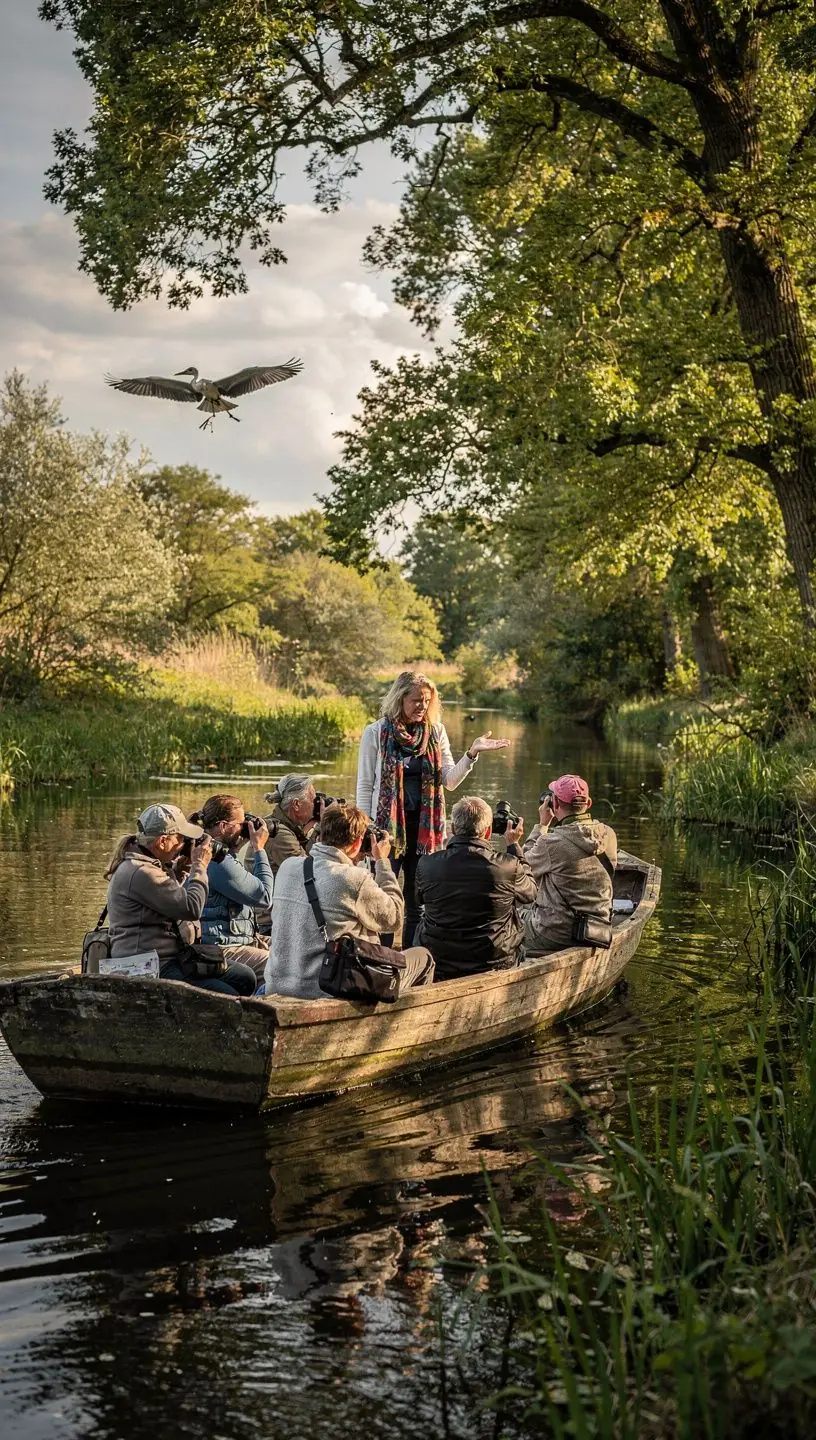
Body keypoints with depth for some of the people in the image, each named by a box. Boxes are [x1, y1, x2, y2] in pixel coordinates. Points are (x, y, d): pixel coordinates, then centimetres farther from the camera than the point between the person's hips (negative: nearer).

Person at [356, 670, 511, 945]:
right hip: (387, 826, -3)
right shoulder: (376, 732, -4)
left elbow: (450, 780, 1)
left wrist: (472, 753, -13)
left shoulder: (435, 732, 6)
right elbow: (365, 786, -1)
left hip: (424, 827, 3)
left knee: (419, 901, 10)